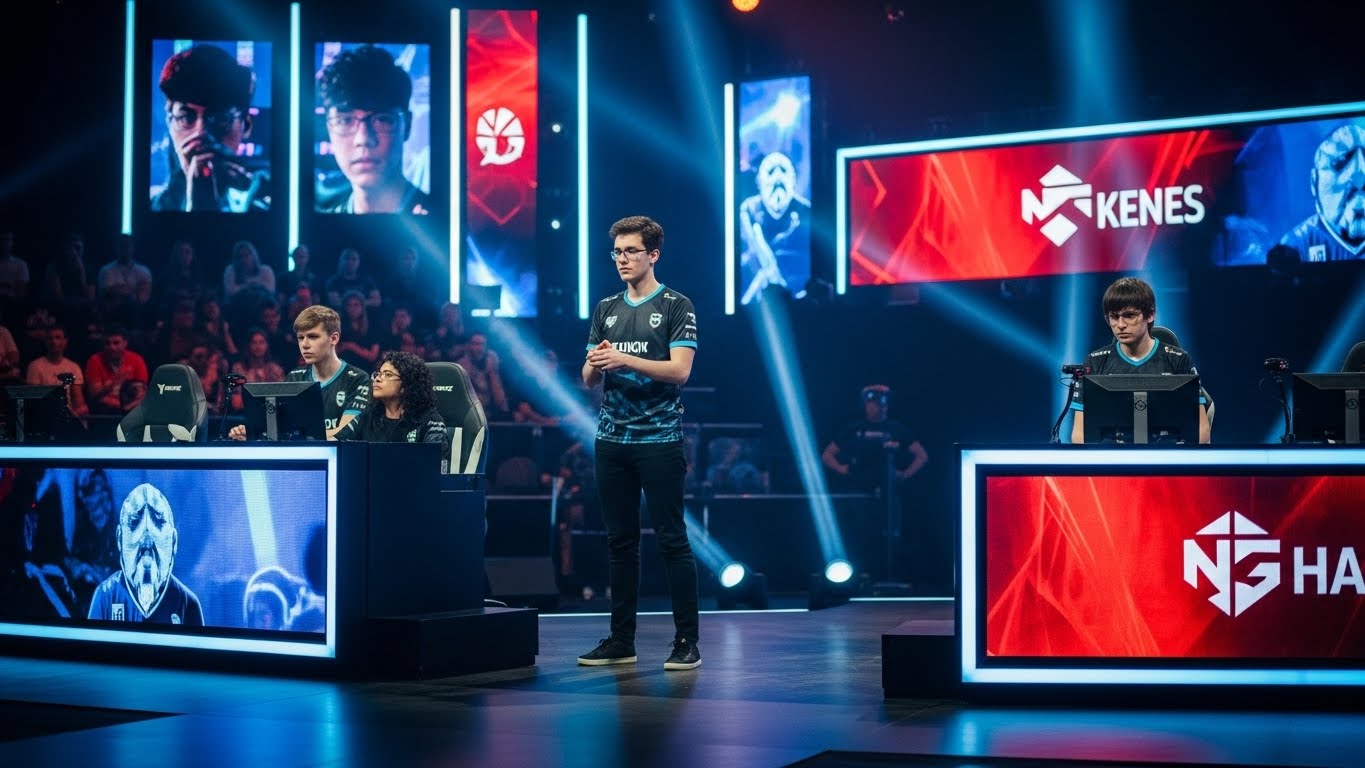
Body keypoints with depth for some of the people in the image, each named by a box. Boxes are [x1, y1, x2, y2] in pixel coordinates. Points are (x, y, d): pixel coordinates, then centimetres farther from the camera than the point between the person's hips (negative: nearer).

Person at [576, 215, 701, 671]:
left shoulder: (676, 307, -2)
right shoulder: (606, 309, 14)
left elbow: (679, 370, -13)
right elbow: (589, 380, 13)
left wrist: (624, 360, -21)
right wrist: (595, 364, -10)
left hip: (659, 440, -5)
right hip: (612, 440, 5)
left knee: (672, 539, -4)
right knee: (620, 541, 9)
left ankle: (687, 641, 0)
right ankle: (621, 640, 15)